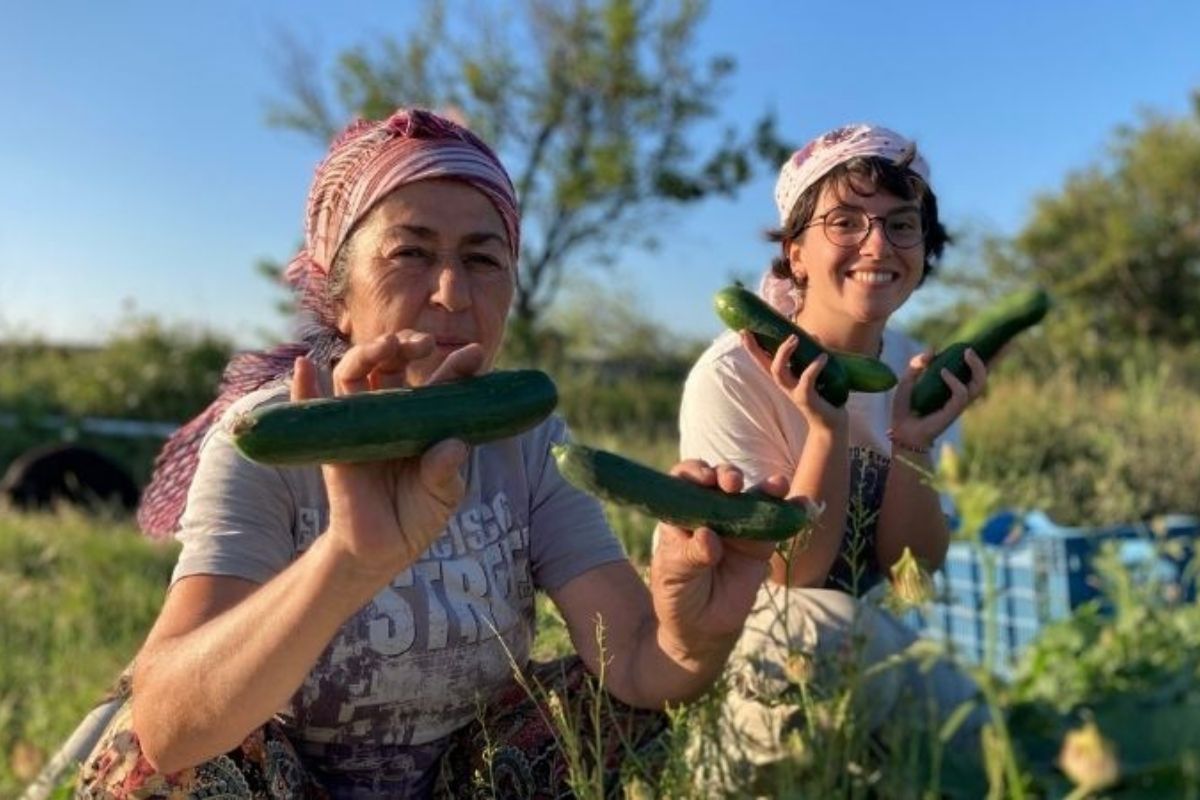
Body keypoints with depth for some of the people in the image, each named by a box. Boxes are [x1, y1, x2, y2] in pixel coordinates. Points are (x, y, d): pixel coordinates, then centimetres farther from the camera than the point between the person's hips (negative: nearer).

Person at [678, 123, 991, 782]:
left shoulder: (918, 373, -4)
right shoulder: (732, 377, -21)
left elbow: (914, 572, -7)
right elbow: (792, 576, -20)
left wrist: (912, 442, -24)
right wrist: (828, 430, -32)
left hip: (869, 641, 4)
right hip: (737, 642, -4)